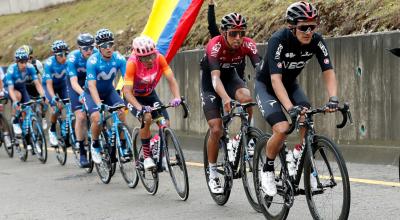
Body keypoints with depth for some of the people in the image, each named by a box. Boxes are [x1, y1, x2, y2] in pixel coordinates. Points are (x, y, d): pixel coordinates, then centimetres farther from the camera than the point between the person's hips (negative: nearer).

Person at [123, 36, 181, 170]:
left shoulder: (159, 58, -25)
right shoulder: (132, 63, -34)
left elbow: (171, 79, -24)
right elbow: (127, 92, -35)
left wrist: (177, 97, -41)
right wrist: (140, 107, -49)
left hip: (150, 94, 4)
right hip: (134, 96, -4)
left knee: (165, 123, -10)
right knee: (146, 118, -30)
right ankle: (146, 156, -16)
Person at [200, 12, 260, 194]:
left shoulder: (248, 45, -25)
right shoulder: (215, 46, -34)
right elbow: (215, 77, -45)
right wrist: (226, 99, -63)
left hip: (231, 77, 3)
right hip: (210, 84, -3)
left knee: (246, 97, -32)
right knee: (216, 129, -11)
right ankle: (213, 175, 5)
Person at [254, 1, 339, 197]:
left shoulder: (316, 41, -20)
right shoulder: (278, 40, -33)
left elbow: (328, 71, -23)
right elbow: (275, 79, -40)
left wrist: (333, 97, -42)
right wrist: (290, 108, -52)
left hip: (290, 84, 4)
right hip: (266, 85, -4)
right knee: (282, 128, -23)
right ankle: (267, 170, 0)